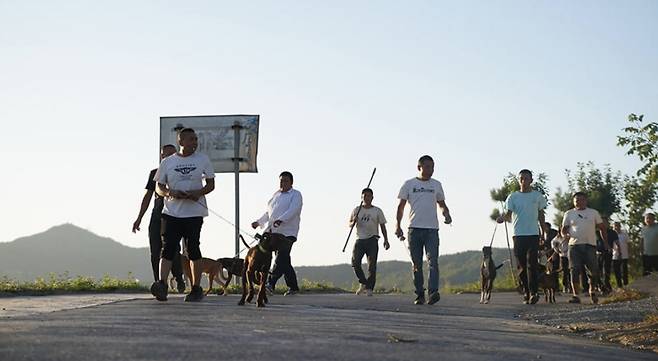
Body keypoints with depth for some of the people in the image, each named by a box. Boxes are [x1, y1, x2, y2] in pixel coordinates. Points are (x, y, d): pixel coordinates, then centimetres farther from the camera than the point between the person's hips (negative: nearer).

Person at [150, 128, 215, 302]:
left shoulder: (203, 160, 6)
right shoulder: (167, 162, 6)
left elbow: (211, 184, 8)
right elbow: (159, 187, 7)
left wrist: (199, 193, -13)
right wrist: (170, 193, -15)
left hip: (194, 211, 0)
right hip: (171, 212, 0)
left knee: (192, 249, 2)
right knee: (168, 248, -11)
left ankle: (196, 288, 11)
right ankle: (162, 285, -20)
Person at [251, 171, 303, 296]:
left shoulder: (296, 195, 2)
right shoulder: (276, 194, 23)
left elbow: (293, 210, -16)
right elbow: (268, 213, 34)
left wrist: (281, 220, -29)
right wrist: (258, 222, 26)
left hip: (287, 232, -6)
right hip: (273, 232, 6)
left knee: (281, 258, -18)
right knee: (284, 261, 4)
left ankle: (270, 284, -27)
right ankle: (293, 287, 9)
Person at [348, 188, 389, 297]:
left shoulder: (377, 211, 7)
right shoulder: (356, 210, 11)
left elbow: (382, 226, 8)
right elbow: (350, 224, 15)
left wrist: (386, 240, 0)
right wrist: (353, 222, -9)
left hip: (372, 240, -1)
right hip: (359, 240, 2)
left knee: (372, 265, -6)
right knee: (355, 263, -10)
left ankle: (369, 288, -2)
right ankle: (363, 283, 9)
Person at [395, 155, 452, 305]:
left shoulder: (436, 185, 14)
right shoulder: (409, 184, 7)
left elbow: (442, 204, 21)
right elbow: (401, 206, 7)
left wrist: (447, 214, -1)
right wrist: (397, 225, -4)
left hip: (432, 229, 0)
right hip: (414, 228, 0)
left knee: (433, 261, -15)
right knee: (417, 264, 3)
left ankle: (433, 293, -24)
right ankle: (419, 294, 9)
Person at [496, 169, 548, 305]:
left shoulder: (538, 196, 9)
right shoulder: (513, 197, 8)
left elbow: (541, 215, 15)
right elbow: (509, 214, 1)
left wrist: (543, 233, 12)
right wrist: (503, 217, -22)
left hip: (533, 234, -1)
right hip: (518, 235, 1)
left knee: (532, 263, -13)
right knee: (521, 265, 2)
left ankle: (533, 292, -17)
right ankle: (526, 293, 9)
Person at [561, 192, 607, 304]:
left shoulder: (593, 213, 14)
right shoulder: (569, 214, 12)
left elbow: (602, 228, 17)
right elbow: (564, 229, 11)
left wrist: (606, 243, 9)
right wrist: (565, 235, -13)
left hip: (590, 245, 0)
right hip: (574, 245, 0)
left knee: (593, 270, -3)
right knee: (575, 271, -9)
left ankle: (592, 291, 23)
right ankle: (575, 295, -8)